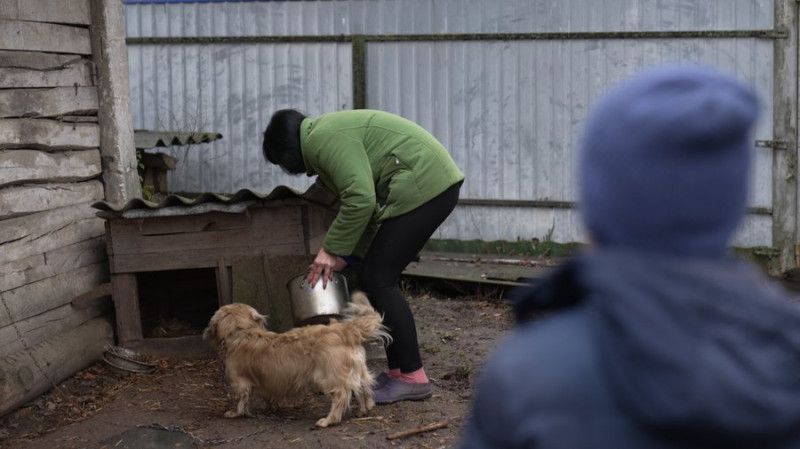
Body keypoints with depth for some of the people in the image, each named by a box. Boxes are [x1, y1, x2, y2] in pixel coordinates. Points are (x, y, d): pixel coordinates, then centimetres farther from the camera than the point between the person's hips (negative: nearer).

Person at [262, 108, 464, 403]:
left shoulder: (324, 139, -11)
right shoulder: (328, 135, 21)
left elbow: (361, 200, -19)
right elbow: (365, 201, 21)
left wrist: (332, 250, -10)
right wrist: (347, 255, 14)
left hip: (423, 187, -10)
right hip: (435, 183, 10)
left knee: (378, 279, -7)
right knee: (377, 277, 13)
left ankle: (412, 377, -4)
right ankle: (398, 369, 17)